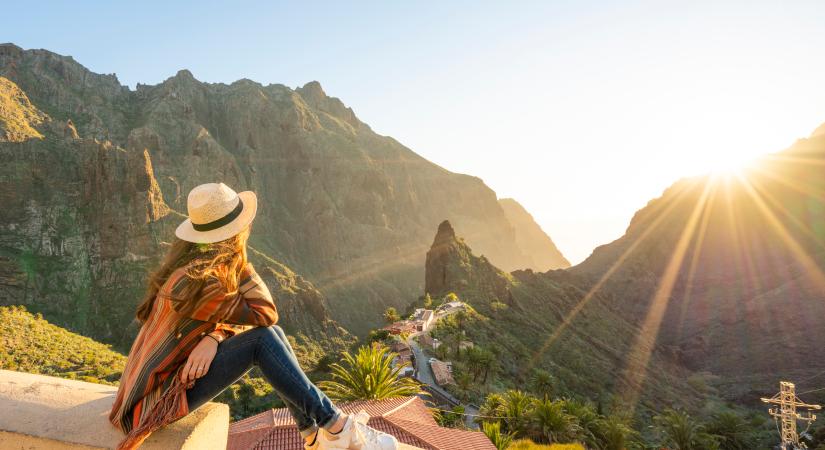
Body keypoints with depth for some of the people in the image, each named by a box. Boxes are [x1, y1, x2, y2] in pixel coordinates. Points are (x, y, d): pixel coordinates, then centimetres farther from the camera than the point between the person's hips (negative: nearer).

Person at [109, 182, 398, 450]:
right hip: (159, 399, -8)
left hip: (174, 371, 8)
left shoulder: (193, 261, -1)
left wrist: (212, 339, -20)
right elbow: (265, 314, -22)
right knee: (263, 339, -21)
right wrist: (240, 263, -19)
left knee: (272, 335, -2)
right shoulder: (198, 282, -29)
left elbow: (231, 317, 1)